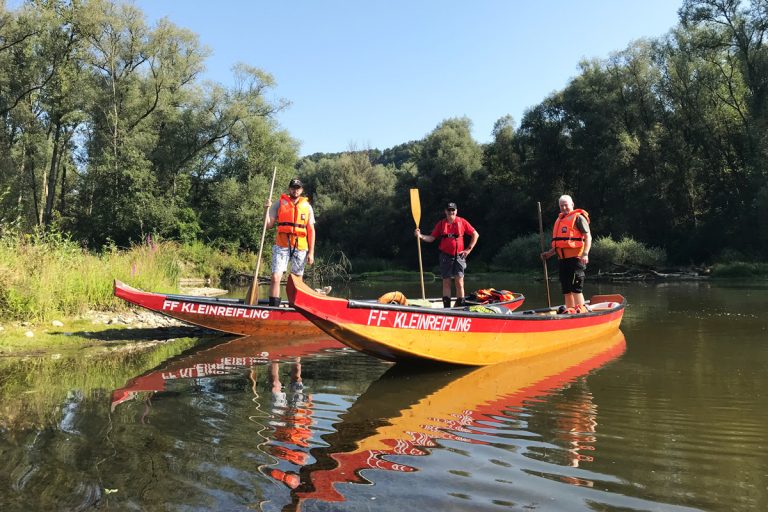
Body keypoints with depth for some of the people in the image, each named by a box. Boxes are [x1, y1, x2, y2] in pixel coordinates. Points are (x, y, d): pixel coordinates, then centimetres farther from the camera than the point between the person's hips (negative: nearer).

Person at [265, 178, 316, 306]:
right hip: (281, 246, -1)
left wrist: (311, 252, 1)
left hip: (300, 248, 1)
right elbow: (268, 225, 4)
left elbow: (311, 230, 7)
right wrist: (267, 209, -11)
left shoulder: (307, 206, 8)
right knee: (276, 277, -12)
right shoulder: (279, 204, 6)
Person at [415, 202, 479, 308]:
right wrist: (420, 236, -12)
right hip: (445, 256, 2)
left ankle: (460, 306, -2)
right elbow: (431, 238, 5)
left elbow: (475, 234, 5)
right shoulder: (441, 223, 6)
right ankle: (446, 307, 11)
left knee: (459, 282, -8)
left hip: (459, 256, -2)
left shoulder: (462, 222, 1)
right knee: (446, 282, 5)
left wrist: (469, 249, 1)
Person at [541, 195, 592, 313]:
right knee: (566, 289, 11)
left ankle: (581, 311, -8)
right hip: (563, 259, 8)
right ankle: (570, 311, 18)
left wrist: (585, 254, -22)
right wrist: (549, 254, 17)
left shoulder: (578, 217, -2)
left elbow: (588, 237, -10)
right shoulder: (559, 220, 21)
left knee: (575, 287, -12)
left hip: (575, 258, -8)